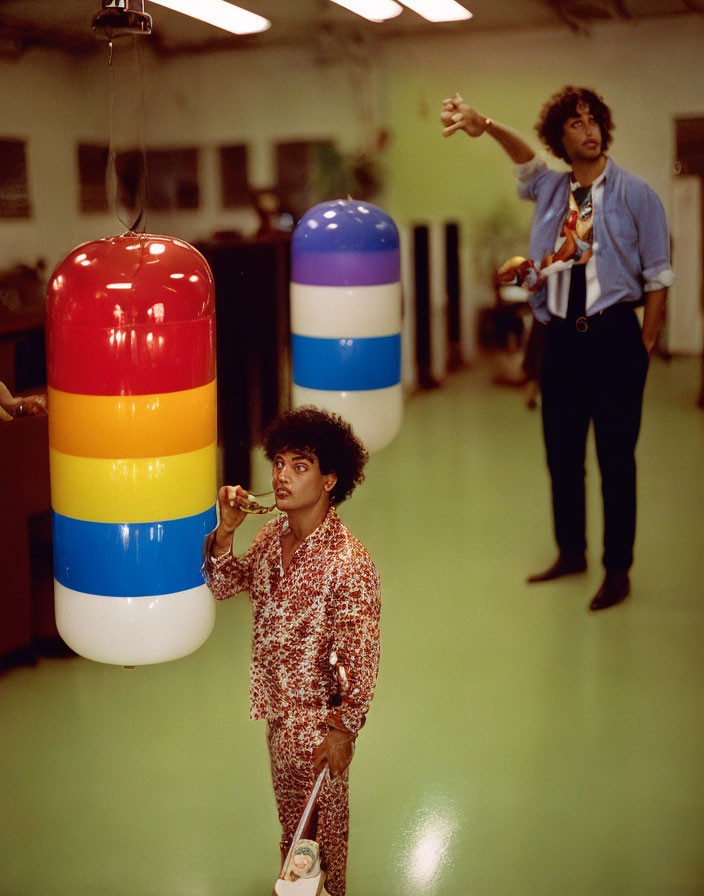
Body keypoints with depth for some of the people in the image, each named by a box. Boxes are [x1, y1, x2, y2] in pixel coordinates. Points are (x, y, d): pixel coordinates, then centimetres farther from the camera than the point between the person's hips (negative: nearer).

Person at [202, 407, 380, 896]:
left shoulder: (348, 563, -26)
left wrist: (343, 730, -19)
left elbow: (360, 657, -22)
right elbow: (224, 585, 6)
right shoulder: (272, 534, -4)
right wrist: (225, 532, -11)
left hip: (319, 717, -7)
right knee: (289, 808, 27)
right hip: (278, 708, 7)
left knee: (324, 815, 14)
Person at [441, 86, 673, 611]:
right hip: (562, 335, 4)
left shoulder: (634, 194, -2)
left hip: (614, 334, -4)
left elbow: (658, 276, 0)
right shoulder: (551, 189, 9)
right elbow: (525, 157, -12)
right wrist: (484, 126, -33)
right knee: (562, 453, 12)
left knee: (616, 456, 1)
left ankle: (618, 571, 12)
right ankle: (571, 553, 29)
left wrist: (644, 346, -5)